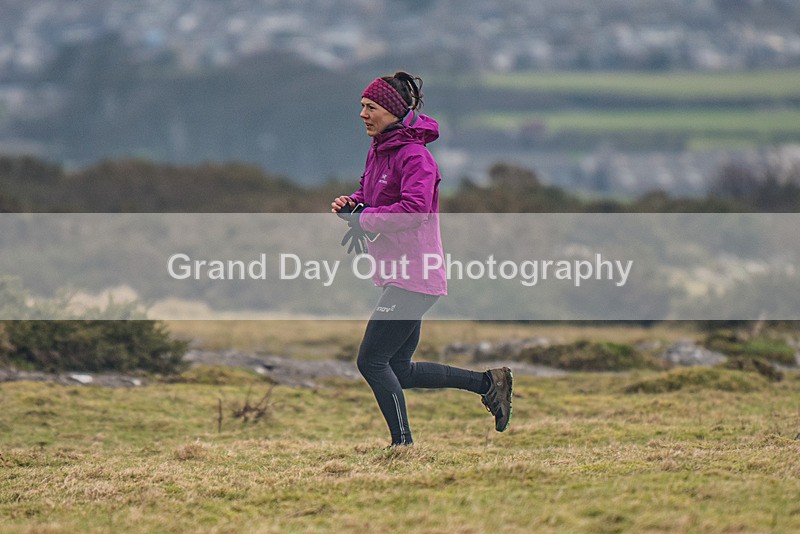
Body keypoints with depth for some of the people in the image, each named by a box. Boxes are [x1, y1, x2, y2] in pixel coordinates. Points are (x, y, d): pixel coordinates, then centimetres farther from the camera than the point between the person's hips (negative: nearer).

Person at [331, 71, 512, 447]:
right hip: (400, 275, 10)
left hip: (414, 277, -10)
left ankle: (403, 445, -1)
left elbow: (415, 208, -28)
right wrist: (349, 203, 2)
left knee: (371, 361, -9)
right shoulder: (378, 151, 12)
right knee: (399, 370, 13)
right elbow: (371, 196, 24)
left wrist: (364, 219, -21)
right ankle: (487, 382, 20)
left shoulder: (413, 155, -16)